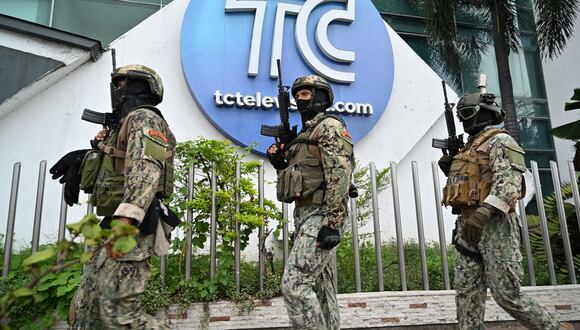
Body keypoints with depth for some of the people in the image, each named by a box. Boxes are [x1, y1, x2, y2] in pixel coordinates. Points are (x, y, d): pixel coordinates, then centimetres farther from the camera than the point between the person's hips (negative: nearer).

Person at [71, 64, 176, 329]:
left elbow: (146, 169, -24)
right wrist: (100, 147, 17)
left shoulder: (144, 118, -6)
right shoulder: (127, 123, 26)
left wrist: (125, 218, -34)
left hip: (130, 228, -10)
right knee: (86, 307, 12)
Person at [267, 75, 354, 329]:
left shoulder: (330, 127, -6)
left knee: (295, 284, -16)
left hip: (320, 216, -10)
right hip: (304, 214, 10)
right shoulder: (304, 134, 22)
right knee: (321, 286, 11)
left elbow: (339, 175, -18)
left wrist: (332, 223, -25)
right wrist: (279, 163, 6)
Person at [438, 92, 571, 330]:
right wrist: (449, 171, 11)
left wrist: (483, 212, -31)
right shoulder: (469, 147, 23)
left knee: (506, 294, -6)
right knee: (467, 293, 4)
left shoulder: (499, 141, -3)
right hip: (468, 225, 8)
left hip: (493, 225, -8)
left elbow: (508, 181, -19)